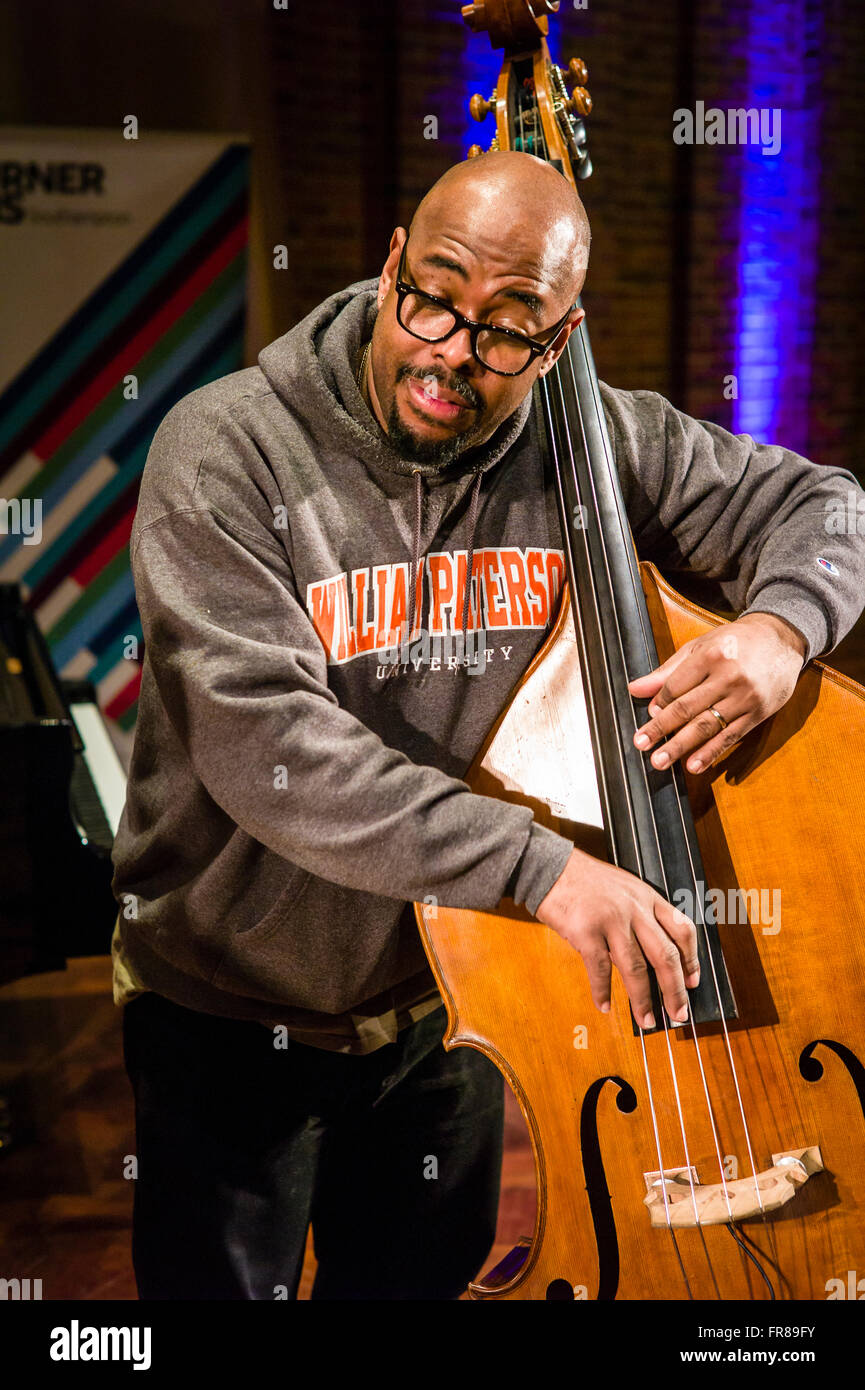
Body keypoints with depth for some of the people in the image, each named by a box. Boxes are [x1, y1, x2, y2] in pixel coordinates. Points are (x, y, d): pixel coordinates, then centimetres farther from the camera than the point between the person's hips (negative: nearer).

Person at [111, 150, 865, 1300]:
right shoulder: (228, 451, -20)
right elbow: (263, 744, -31)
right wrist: (538, 864, -38)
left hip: (449, 1007, 3)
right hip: (234, 1019, -3)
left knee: (426, 1280, 24)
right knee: (218, 1281, 15)